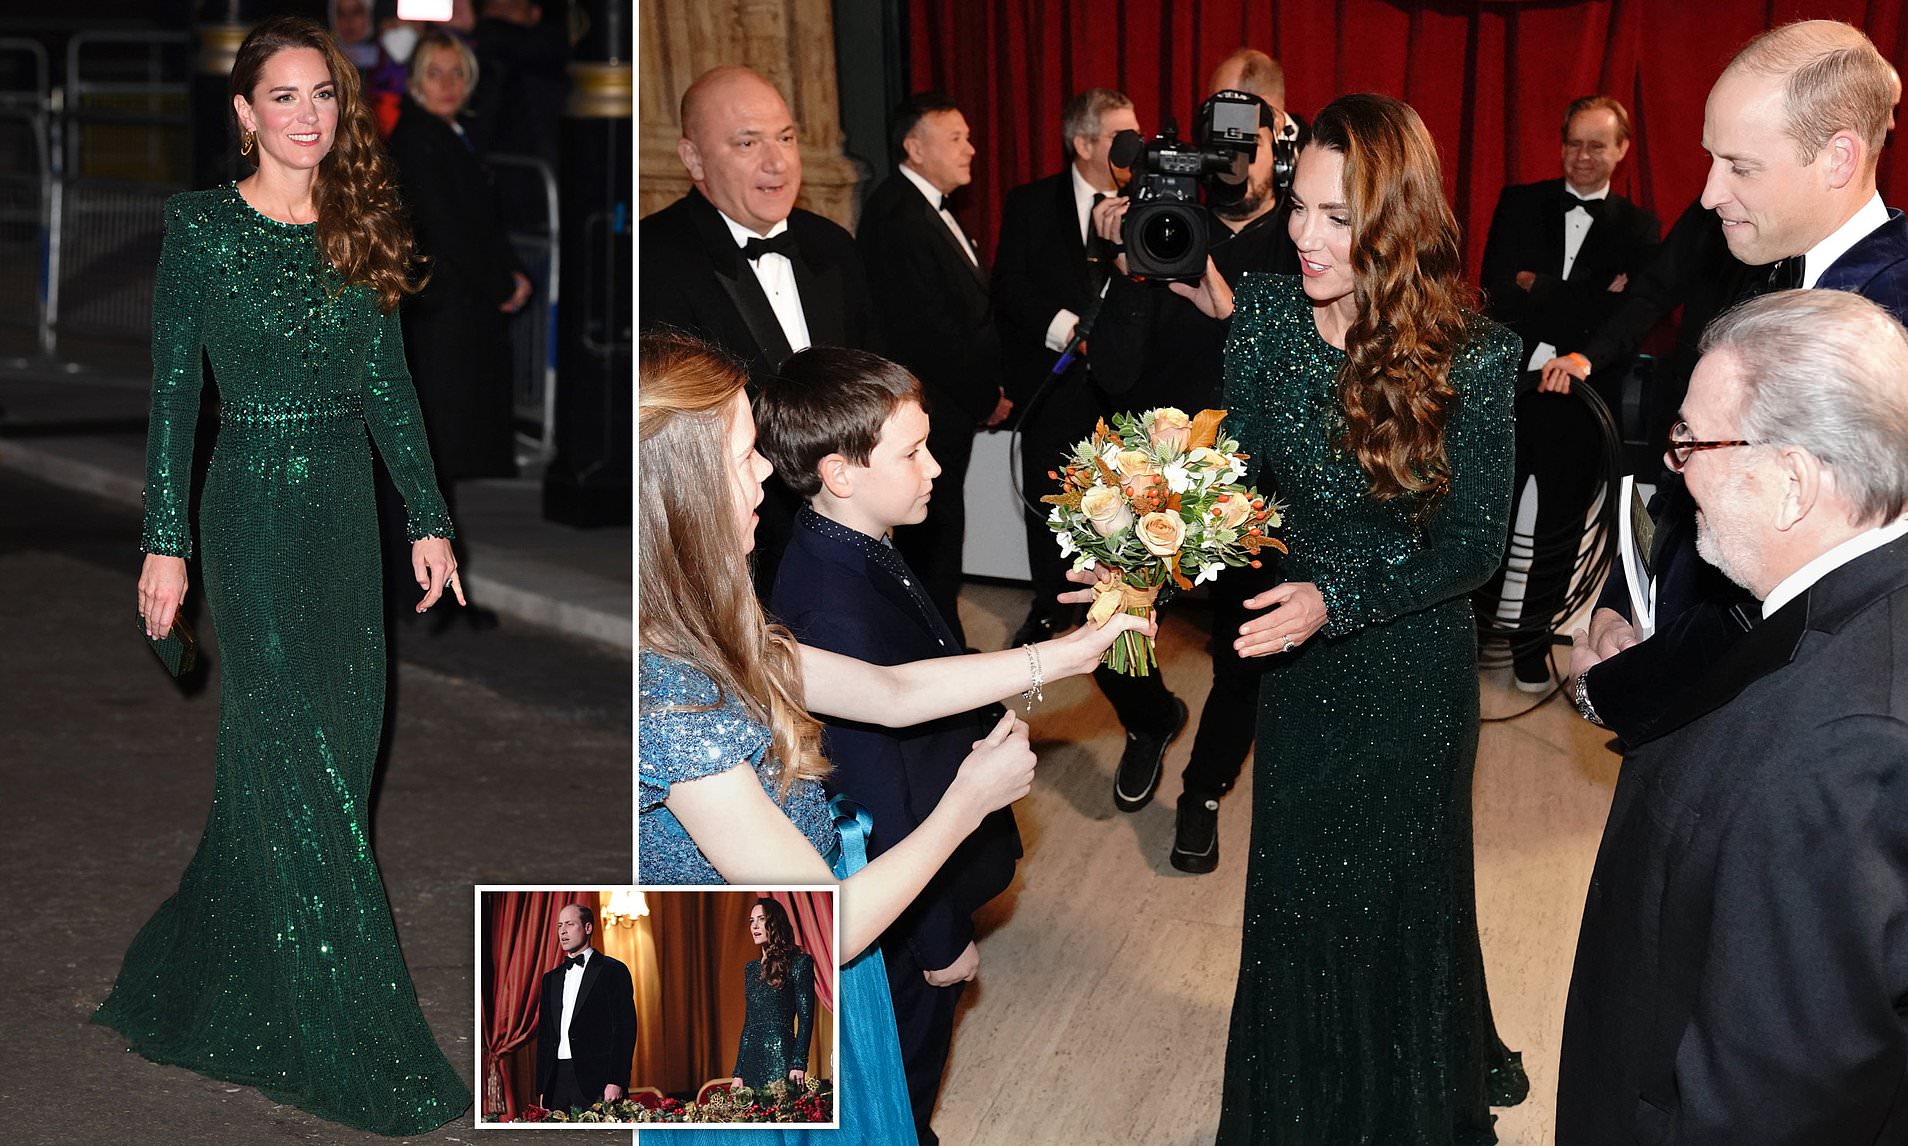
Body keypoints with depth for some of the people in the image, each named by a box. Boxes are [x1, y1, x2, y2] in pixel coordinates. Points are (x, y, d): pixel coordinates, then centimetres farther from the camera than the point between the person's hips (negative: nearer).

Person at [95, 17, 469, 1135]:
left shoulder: (360, 225, 6)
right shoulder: (201, 226, -6)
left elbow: (390, 383, 9)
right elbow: (174, 391, -6)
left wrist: (430, 519, 6)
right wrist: (166, 541, -9)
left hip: (346, 504, 6)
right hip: (254, 507, -5)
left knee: (335, 742, 11)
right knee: (295, 765, -2)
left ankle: (195, 978, 32)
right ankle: (355, 1050, 6)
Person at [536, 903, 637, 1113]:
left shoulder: (613, 971, 1)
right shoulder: (551, 978, 20)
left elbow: (625, 1029, -5)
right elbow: (544, 1036, 19)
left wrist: (616, 1082, -14)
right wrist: (542, 1089, 12)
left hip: (594, 1082, -5)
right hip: (556, 1083, 5)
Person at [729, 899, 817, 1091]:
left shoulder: (799, 962, -1)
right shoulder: (751, 968, 18)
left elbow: (805, 1017, -7)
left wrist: (799, 1064, -16)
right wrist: (738, 1072, 11)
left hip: (780, 1056, -6)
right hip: (752, 1059, 6)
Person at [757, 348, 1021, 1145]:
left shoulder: (851, 550, -8)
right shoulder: (840, 615, -38)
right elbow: (880, 806, -29)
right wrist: (938, 937, -17)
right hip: (905, 914, -8)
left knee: (911, 1069, 30)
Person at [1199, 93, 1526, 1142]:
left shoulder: (1473, 357, -20)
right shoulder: (1266, 310, -10)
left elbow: (1473, 547, -17)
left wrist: (1339, 600, -28)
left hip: (1411, 668, -3)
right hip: (1299, 658, 3)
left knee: (1398, 897, 16)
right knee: (1293, 889, 20)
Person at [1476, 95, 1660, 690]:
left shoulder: (1638, 229, 4)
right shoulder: (1519, 204, 5)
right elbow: (1498, 290, -9)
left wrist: (1541, 289, -19)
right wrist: (1592, 301, -17)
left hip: (1580, 401, 0)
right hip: (1507, 389, 0)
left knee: (1556, 528, 10)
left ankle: (1530, 642, 25)